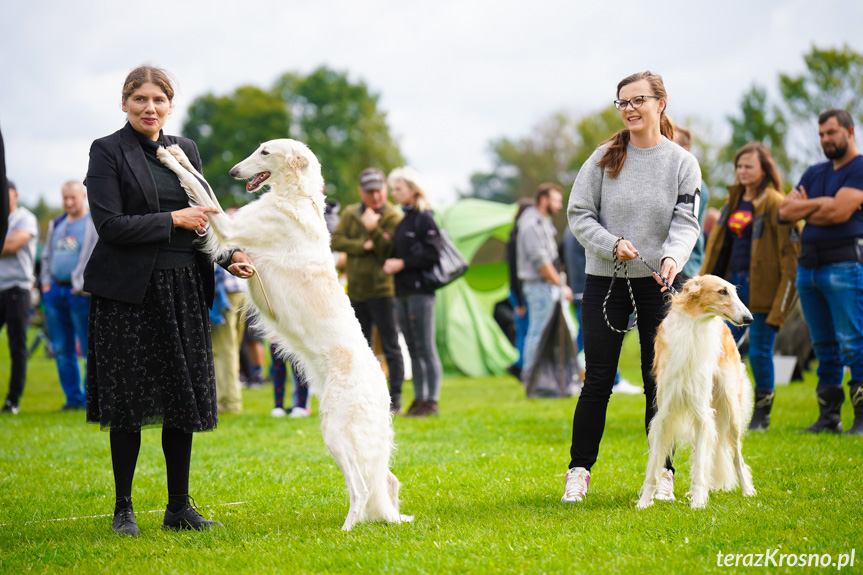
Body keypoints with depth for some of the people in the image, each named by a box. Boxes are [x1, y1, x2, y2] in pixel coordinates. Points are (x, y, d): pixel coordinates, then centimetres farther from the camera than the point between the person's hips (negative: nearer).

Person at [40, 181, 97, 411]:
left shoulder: (95, 223, -3)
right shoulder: (57, 225, 19)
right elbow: (47, 255, 25)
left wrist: (84, 287, -15)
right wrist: (46, 283, 12)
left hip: (81, 293, -7)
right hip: (55, 291, 7)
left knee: (89, 349, -4)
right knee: (62, 350, 8)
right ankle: (73, 398, 15)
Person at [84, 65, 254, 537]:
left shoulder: (185, 150, 13)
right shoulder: (107, 151, -3)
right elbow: (109, 225, -12)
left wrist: (229, 256, -2)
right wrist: (174, 220, -12)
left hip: (184, 288, 5)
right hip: (128, 290, -5)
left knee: (184, 399, 7)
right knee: (128, 403, -1)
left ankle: (179, 507, 16)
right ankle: (123, 509, 11)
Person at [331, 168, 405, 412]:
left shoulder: (394, 217, -4)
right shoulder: (350, 214, 9)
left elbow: (392, 252, -13)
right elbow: (336, 241, -2)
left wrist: (374, 231, -21)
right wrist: (363, 246, -13)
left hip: (382, 291, -5)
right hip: (356, 291, 5)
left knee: (391, 347, -4)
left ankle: (395, 399, 1)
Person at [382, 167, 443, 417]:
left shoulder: (424, 217, -6)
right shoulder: (402, 219, 17)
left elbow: (432, 254, -12)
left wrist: (402, 263, -14)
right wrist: (390, 260, 4)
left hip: (420, 290, -8)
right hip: (402, 291, 8)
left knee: (426, 348, -6)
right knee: (413, 349, 10)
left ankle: (432, 401, -3)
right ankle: (419, 399, 14)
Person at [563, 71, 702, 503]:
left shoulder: (682, 162, 2)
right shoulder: (605, 158, 2)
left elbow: (686, 221, -4)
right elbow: (578, 214, 1)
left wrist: (672, 257, -24)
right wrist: (613, 244, -14)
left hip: (659, 284, 0)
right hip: (605, 280, 0)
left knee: (659, 380, 4)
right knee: (598, 380, 1)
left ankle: (662, 471, 14)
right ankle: (579, 470, 10)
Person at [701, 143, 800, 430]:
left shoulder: (775, 204, -9)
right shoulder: (734, 201, 13)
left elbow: (791, 251, -12)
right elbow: (718, 245, 19)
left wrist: (783, 297, -17)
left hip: (762, 286, -7)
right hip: (733, 283, 7)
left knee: (759, 350, -1)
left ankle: (762, 414, 14)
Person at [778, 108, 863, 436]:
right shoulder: (814, 173, 20)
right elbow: (785, 210, 9)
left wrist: (805, 209, 1)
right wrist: (821, 203, -6)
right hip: (808, 267, 7)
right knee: (824, 346, 9)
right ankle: (828, 416, 12)